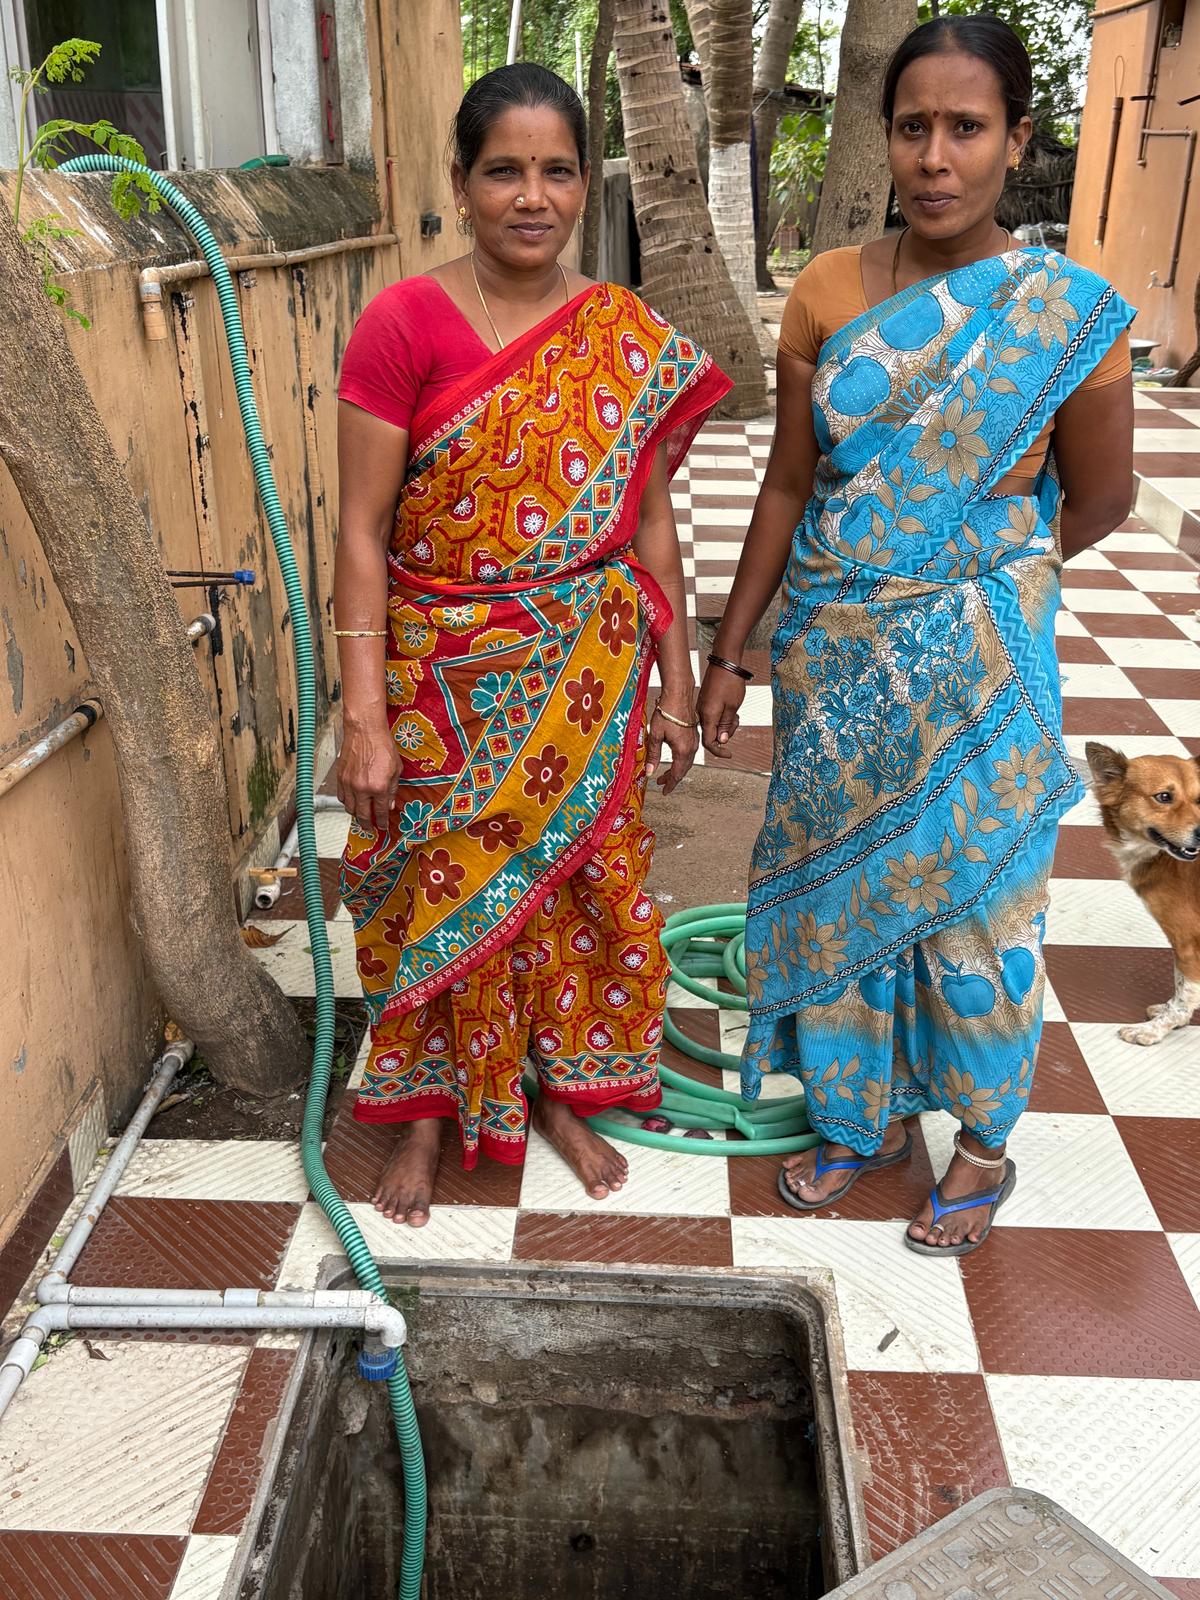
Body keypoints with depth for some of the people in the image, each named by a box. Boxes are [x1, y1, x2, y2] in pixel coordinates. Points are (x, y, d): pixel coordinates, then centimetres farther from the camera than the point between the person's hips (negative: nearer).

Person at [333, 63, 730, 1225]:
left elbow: (650, 522, 5)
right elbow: (362, 533, -10)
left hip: (587, 682, 3)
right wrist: (364, 716, -13)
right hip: (446, 686, -2)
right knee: (443, 894, 10)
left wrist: (675, 684, 6)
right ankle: (429, 1112, 33)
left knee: (579, 882, 14)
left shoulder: (631, 339, 0)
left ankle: (564, 1090, 38)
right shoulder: (403, 325, -10)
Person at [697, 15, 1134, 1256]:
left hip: (975, 670, -3)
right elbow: (789, 482, 1)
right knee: (834, 881, 15)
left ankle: (984, 1145, 34)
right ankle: (858, 1117, 38)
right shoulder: (827, 293, -3)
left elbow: (1097, 500, 0)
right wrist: (730, 650, 2)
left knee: (969, 899, 9)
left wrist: (976, 590, 9)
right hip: (831, 652, 4)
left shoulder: (1068, 313, -11)